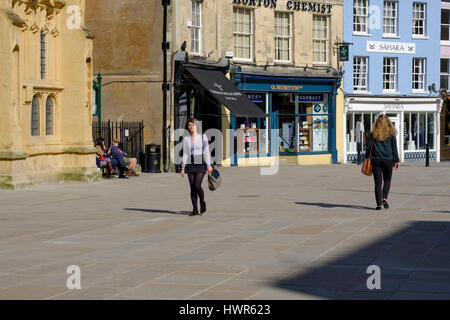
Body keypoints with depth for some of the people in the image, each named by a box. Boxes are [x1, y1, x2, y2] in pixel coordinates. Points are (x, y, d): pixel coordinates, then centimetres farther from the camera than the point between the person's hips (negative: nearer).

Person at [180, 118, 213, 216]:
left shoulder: (203, 137, 1)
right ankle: (195, 209, 7)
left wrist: (209, 165, -6)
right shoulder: (186, 139, 7)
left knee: (197, 185, -16)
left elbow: (206, 151, 0)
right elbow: (185, 154, 7)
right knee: (192, 188, 1)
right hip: (190, 165, 3)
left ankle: (202, 202, 10)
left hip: (201, 164, -3)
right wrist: (183, 167, 1)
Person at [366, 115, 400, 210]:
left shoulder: (373, 134, 2)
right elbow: (394, 148, 0)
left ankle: (379, 203, -2)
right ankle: (384, 198, -5)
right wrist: (396, 161, 4)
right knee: (387, 180, 14)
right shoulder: (391, 134, 1)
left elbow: (368, 147, 3)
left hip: (376, 160, 0)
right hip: (388, 160, 0)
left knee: (378, 182, 3)